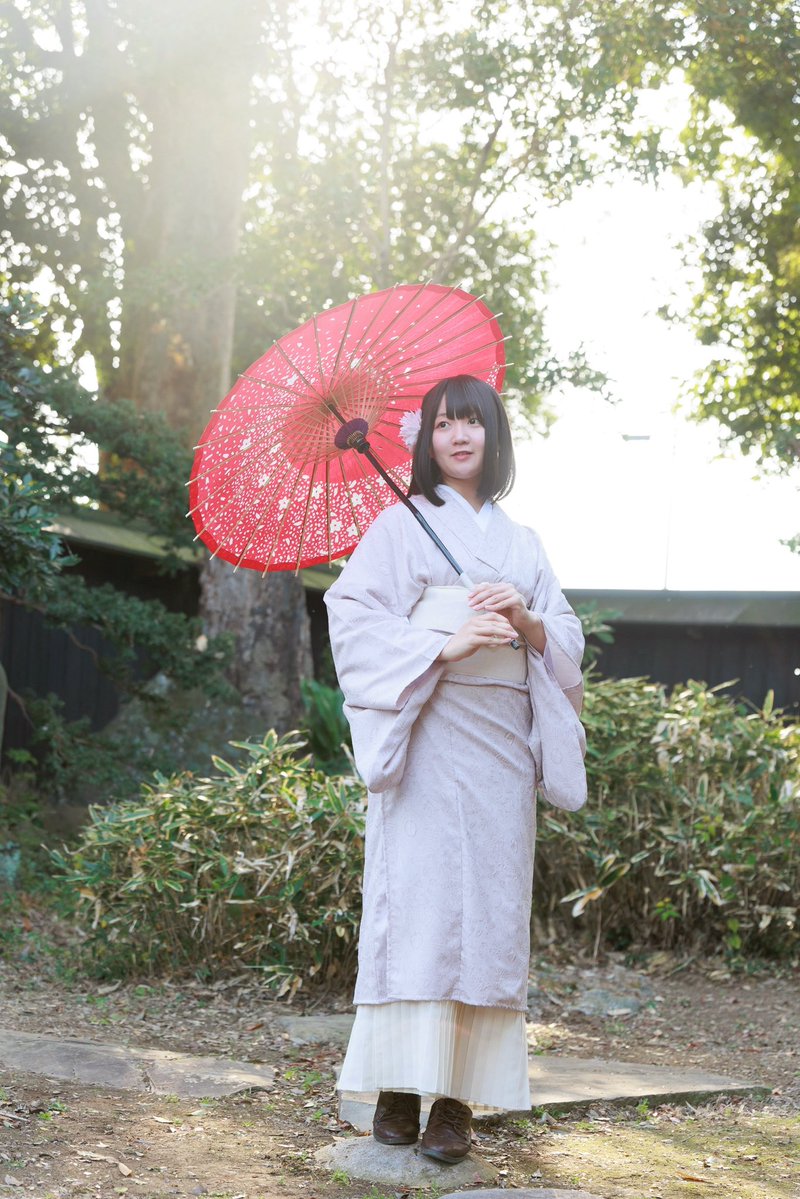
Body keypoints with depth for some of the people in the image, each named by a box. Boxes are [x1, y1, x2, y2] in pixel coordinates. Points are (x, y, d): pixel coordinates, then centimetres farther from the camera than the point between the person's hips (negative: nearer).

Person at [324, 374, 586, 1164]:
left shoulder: (522, 544, 20)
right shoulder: (402, 525, 8)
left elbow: (568, 644, 16)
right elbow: (354, 616, -4)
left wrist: (527, 622, -5)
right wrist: (443, 644, -15)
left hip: (503, 742, 4)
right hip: (429, 734, -4)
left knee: (489, 905, -3)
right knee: (416, 895, -10)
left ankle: (457, 1099, -2)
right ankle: (399, 1090, -4)